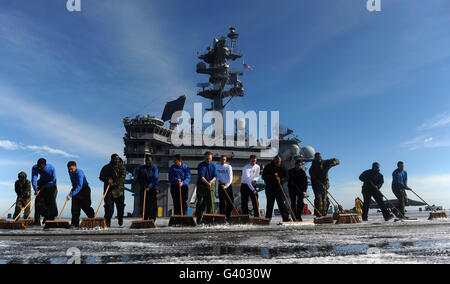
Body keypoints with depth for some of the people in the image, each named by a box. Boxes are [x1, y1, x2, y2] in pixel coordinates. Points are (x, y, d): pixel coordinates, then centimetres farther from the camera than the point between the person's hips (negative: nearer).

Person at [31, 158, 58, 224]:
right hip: (42, 182, 3)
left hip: (51, 184, -2)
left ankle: (50, 219, 1)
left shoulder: (51, 168, -30)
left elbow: (53, 181, -25)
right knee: (39, 200, -8)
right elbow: (34, 179, -28)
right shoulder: (35, 168, -21)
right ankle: (37, 220, -4)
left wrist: (43, 187, -26)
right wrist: (35, 189, -42)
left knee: (51, 201, -10)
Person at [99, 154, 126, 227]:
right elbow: (101, 176, 6)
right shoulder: (106, 168, 6)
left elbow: (122, 177, -8)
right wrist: (107, 179, -14)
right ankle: (107, 221, 4)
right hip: (109, 190, 0)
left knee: (121, 206, 3)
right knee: (108, 206, -5)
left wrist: (115, 183, -21)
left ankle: (120, 219, 24)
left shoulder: (122, 167, 3)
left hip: (119, 189, 0)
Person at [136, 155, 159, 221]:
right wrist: (144, 185, -8)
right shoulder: (141, 168, 10)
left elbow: (155, 179, -10)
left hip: (153, 189, -3)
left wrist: (149, 186, -22)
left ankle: (152, 220, 1)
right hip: (143, 189, 3)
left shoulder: (154, 168, 0)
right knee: (144, 205, 1)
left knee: (153, 205, -4)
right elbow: (139, 178, 8)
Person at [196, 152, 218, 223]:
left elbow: (215, 176, -1)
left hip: (211, 185, 3)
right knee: (200, 202, -3)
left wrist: (211, 181, -22)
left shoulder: (214, 165, 5)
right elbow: (201, 176, -17)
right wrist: (207, 182, -32)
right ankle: (199, 219, 3)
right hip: (201, 185, -3)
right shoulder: (201, 165, -6)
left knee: (211, 201, -1)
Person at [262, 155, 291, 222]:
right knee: (270, 204, 4)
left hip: (279, 188, 1)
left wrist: (280, 180, -9)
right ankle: (268, 218, 13)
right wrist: (273, 176, -18)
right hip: (270, 188, -1)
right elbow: (264, 176, -6)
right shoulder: (268, 167, 1)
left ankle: (286, 217, -8)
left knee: (282, 203, -7)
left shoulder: (282, 168, 7)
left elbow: (286, 176, 11)